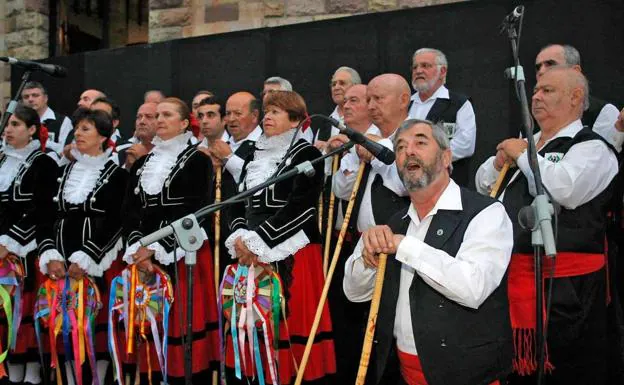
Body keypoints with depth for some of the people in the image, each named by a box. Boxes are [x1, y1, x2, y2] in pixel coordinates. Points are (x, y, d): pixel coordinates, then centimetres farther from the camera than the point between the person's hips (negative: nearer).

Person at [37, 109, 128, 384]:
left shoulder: (116, 174, -1)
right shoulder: (64, 172, 14)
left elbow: (114, 224, -8)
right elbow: (50, 218, 10)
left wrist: (84, 259, -14)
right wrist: (51, 256, -4)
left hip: (99, 264, -4)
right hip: (62, 264, 5)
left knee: (98, 325, -2)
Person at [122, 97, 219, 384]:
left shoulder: (198, 160, 1)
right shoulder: (142, 163, 17)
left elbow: (194, 213, -9)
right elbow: (129, 210, 9)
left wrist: (156, 248, -13)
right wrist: (137, 247, -8)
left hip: (184, 256, -5)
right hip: (145, 257, 5)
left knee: (184, 322, -6)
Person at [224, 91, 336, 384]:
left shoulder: (306, 154, -3)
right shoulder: (254, 157, 17)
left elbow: (300, 208, -14)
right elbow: (237, 204, 13)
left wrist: (258, 240, -17)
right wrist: (240, 238, -7)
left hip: (291, 256, -6)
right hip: (250, 256, 6)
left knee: (290, 322, -7)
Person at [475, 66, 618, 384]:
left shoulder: (592, 148, -8)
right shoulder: (527, 144, 18)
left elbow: (565, 189, -28)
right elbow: (482, 184, 24)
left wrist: (522, 154, -13)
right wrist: (499, 161, 2)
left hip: (564, 286, -8)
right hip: (515, 278, 8)